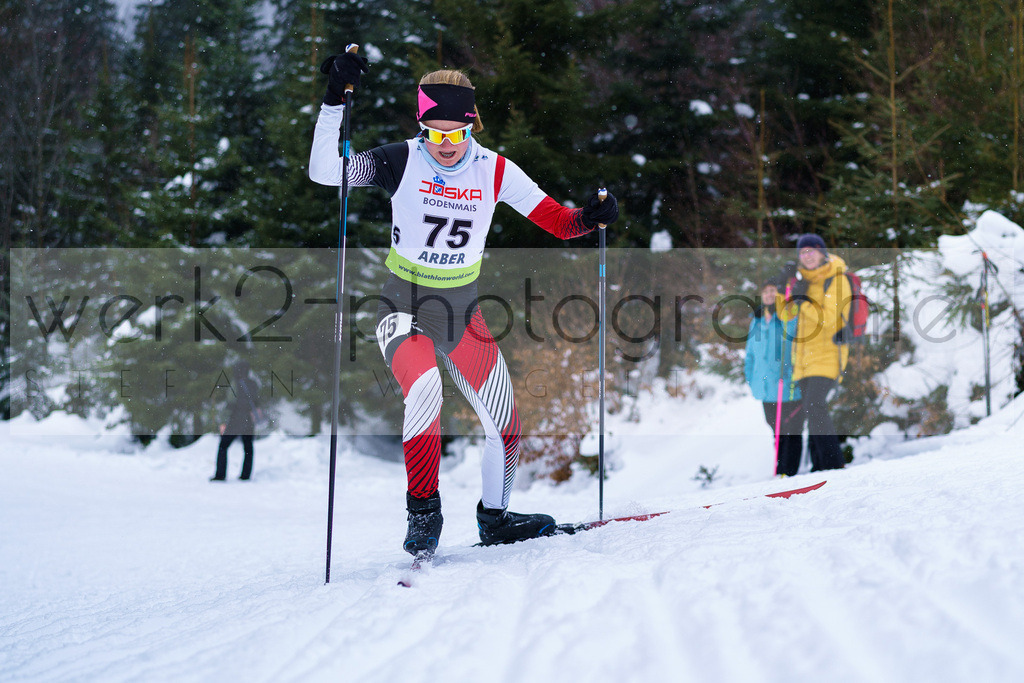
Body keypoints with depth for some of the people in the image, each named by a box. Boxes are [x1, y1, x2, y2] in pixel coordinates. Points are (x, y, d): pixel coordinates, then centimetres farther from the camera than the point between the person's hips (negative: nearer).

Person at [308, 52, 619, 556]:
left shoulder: (495, 171, -6)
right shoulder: (402, 161, -13)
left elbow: (557, 222, -5)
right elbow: (324, 172, -23)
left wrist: (589, 218, -27)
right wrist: (335, 100, -33)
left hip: (462, 313, 4)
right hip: (405, 310, -4)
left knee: (505, 424, 5)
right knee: (424, 386, -33)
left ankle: (494, 518, 31)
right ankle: (423, 513, -17)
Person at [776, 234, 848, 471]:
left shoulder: (836, 279, -7)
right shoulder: (800, 278, 13)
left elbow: (828, 318, -18)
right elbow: (786, 315, 14)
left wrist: (803, 298, -20)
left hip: (827, 354, -7)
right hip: (804, 355, 7)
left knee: (814, 404, -21)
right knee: (812, 410, 8)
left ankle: (833, 463, -17)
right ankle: (819, 466, 14)